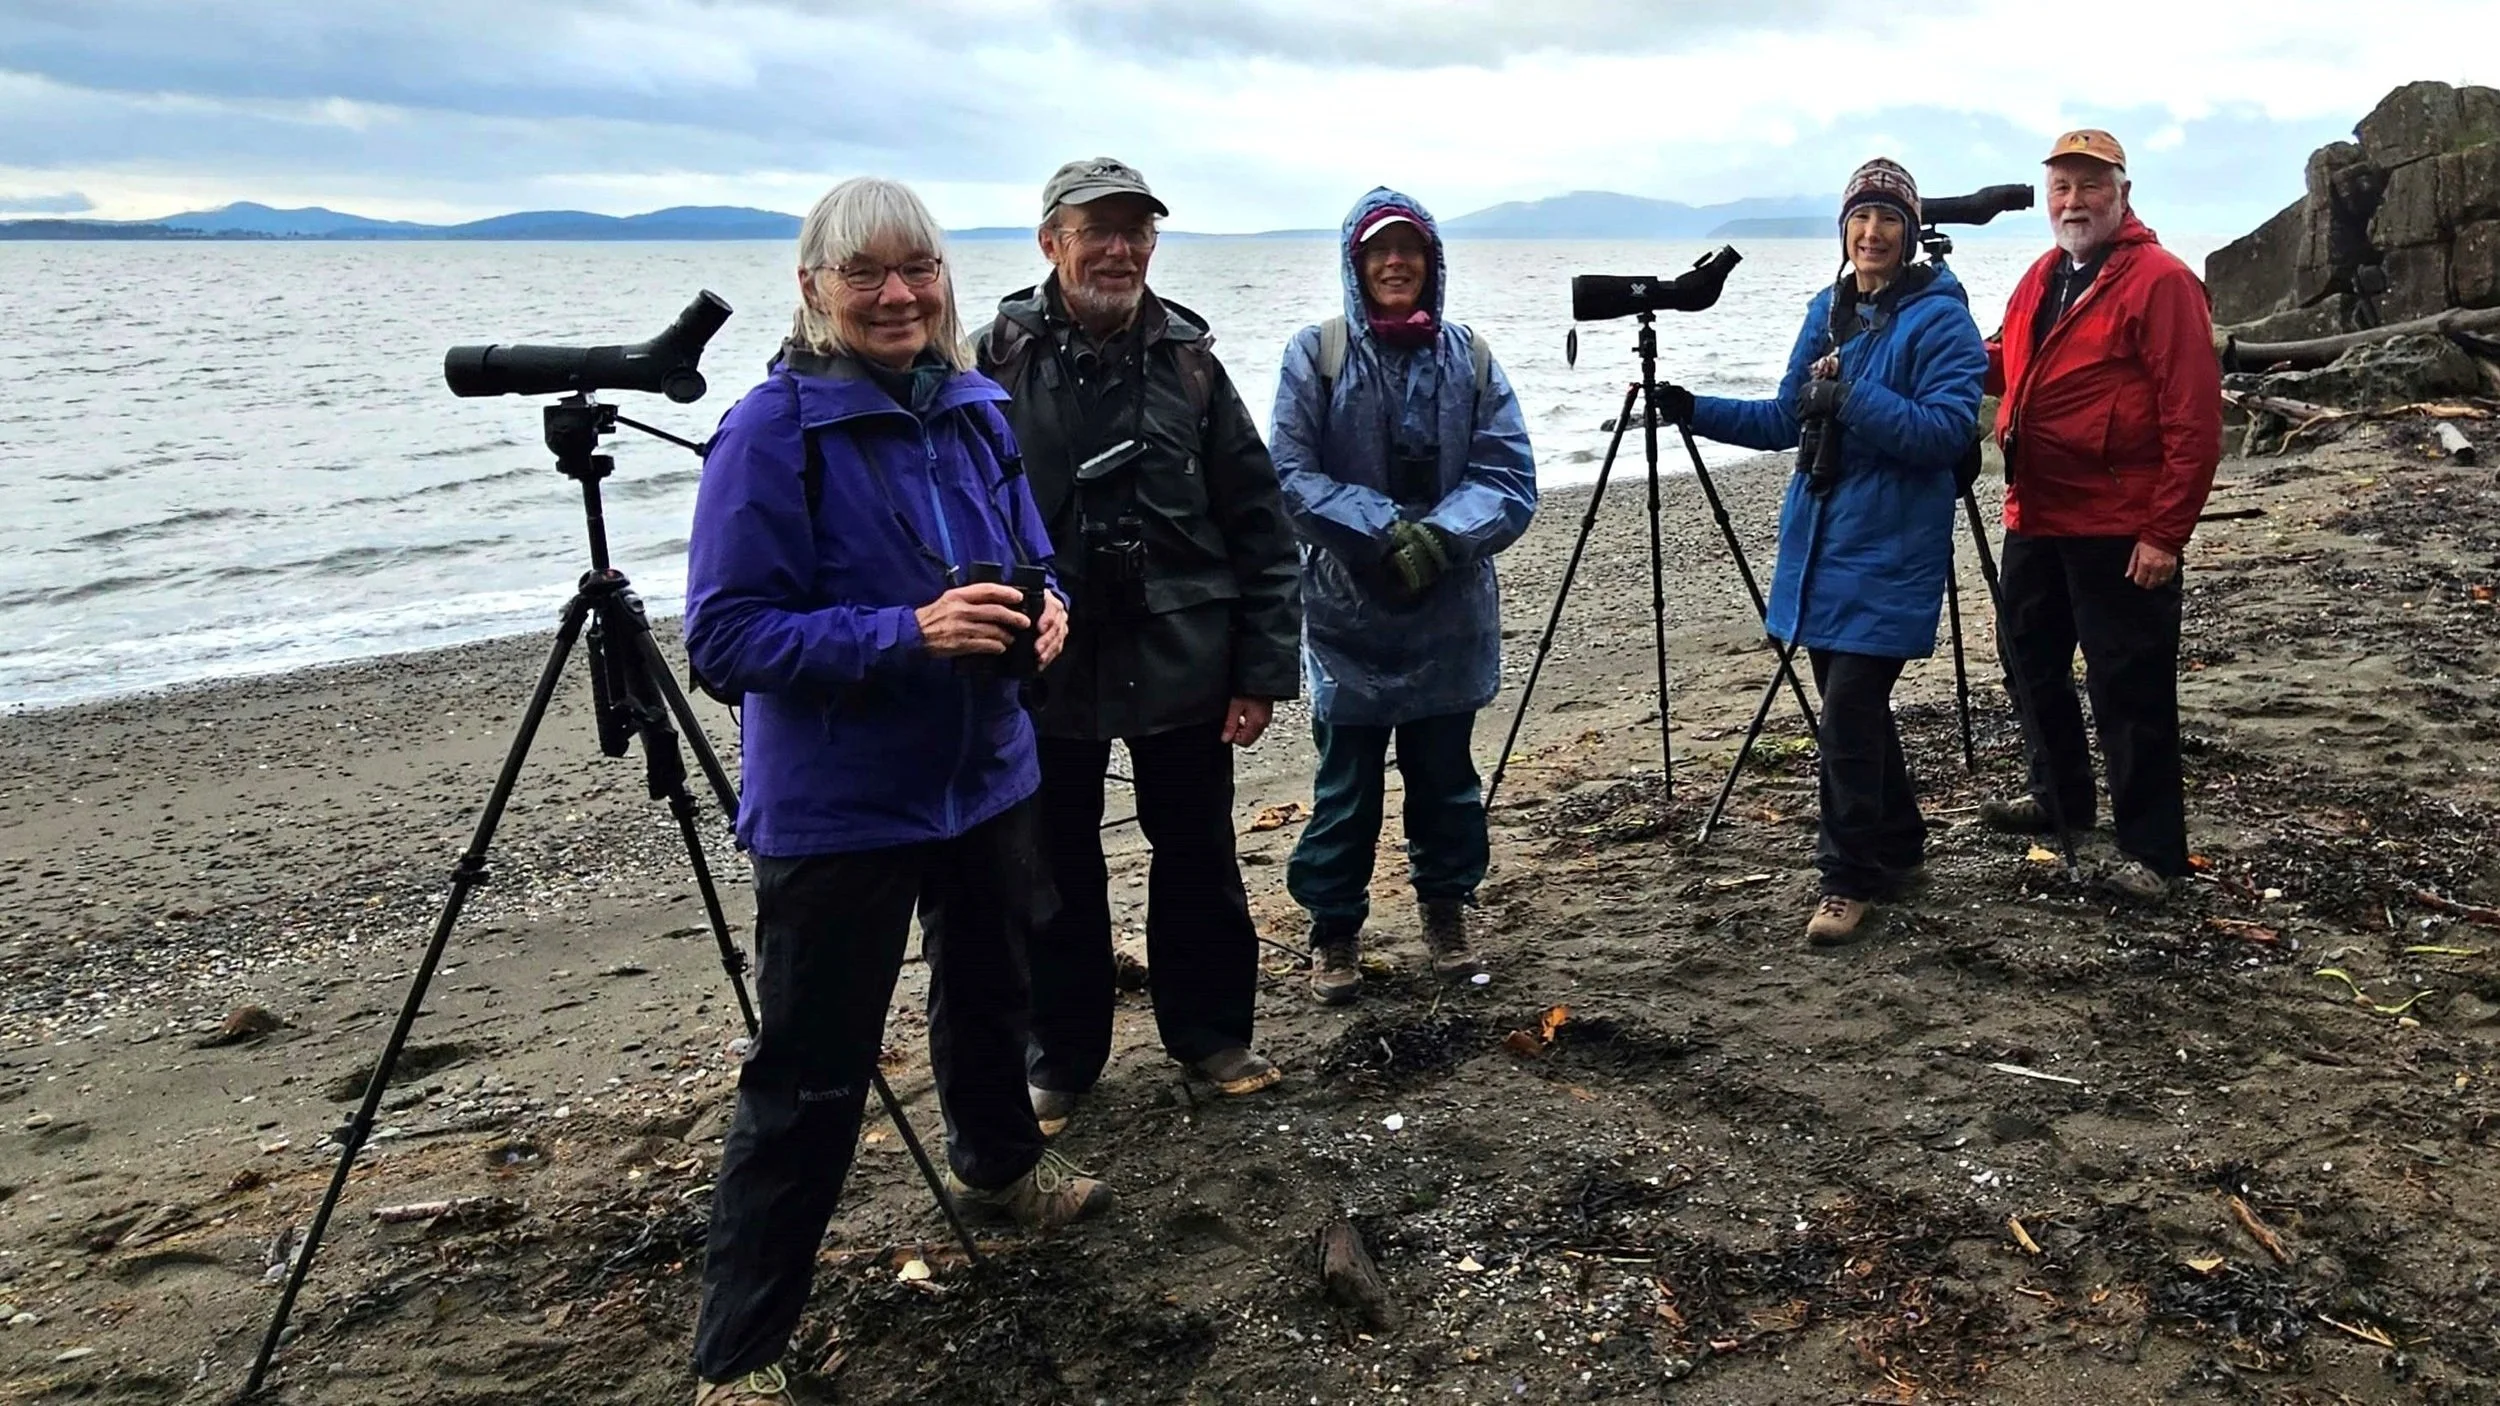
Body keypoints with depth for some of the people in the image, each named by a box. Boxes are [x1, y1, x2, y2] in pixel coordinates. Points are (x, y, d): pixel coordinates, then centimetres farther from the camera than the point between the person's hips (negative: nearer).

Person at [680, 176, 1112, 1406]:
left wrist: (1044, 608, -10)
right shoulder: (772, 432, -18)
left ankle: (996, 1163, 55)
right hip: (836, 807, -7)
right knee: (810, 1076, -1)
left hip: (986, 774, 7)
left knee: (989, 989, 27)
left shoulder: (978, 409, 2)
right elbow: (725, 636, -21)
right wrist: (906, 633, -32)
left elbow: (1029, 546, 14)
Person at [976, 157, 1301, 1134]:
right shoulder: (998, 362, -6)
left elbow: (1258, 526, 0)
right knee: (1058, 870, 12)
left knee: (1198, 857, 14)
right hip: (1044, 668, -1)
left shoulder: (1188, 360, -1)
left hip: (1181, 662, 1)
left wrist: (1263, 669, -3)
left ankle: (1209, 1030, 33)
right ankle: (1059, 1054, 30)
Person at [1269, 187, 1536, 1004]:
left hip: (1452, 614, 2)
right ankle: (1334, 930, 23)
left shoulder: (1470, 360, 2)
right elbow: (1291, 476, -9)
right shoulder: (1316, 355, -4)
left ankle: (1446, 913, 32)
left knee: (1445, 774, 13)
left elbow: (1511, 481, -3)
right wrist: (1385, 529, -20)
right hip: (1349, 613, -2)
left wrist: (1439, 538, -20)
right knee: (1346, 781, 6)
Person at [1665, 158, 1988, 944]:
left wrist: (1856, 398, -27)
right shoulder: (1827, 310, 13)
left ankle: (1852, 877, 5)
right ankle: (1896, 848, 32)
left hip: (1889, 553, -7)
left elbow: (1949, 428, -18)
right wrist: (1696, 410, 6)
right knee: (1851, 707, 15)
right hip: (1820, 544, 7)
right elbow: (1787, 420, 17)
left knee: (1848, 714, -9)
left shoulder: (1940, 317, -8)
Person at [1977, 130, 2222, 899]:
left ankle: (2152, 849, 9)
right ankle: (2060, 795, 39)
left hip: (2119, 532, -8)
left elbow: (2194, 418, -17)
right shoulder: (2041, 277, 13)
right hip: (2035, 518, 9)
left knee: (2128, 689, -3)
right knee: (2031, 657, 20)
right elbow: (2005, 365, 24)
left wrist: (2166, 533, -20)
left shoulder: (2160, 281, -13)